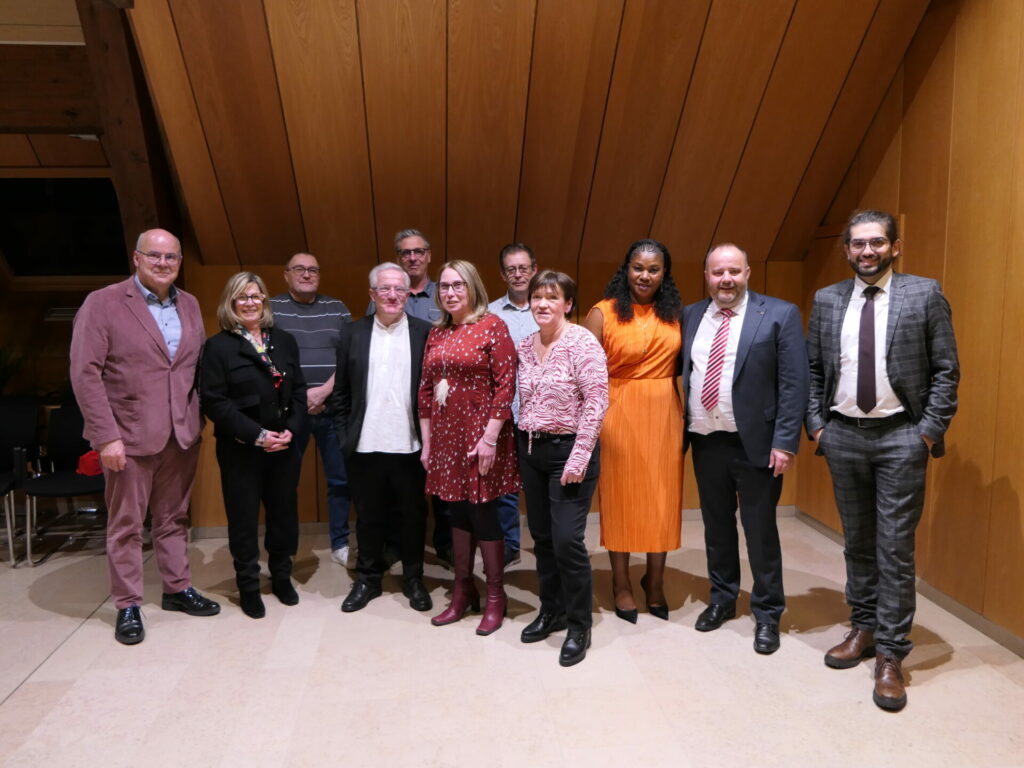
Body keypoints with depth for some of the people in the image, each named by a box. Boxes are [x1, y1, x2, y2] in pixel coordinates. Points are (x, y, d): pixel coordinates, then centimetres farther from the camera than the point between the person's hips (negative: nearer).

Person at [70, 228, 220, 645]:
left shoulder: (190, 305, 9)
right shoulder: (103, 303, -7)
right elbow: (85, 373, -11)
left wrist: (198, 418, 3)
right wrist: (107, 435, -16)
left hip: (182, 433, 5)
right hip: (129, 434, -4)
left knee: (173, 518, 16)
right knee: (125, 524, 8)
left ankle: (177, 588, 30)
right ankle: (128, 606, 21)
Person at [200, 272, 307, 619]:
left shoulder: (284, 341, 10)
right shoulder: (218, 346, -3)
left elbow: (299, 391, 8)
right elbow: (213, 401, -11)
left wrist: (291, 430, -8)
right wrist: (257, 435, -17)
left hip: (283, 446, 4)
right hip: (240, 449, -3)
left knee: (284, 513, 11)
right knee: (244, 520, 6)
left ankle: (281, 577, 30)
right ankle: (248, 586, 23)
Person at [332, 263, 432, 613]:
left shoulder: (425, 333, -1)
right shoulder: (353, 334, 5)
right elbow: (341, 392, 7)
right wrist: (345, 436, 2)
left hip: (410, 445, -1)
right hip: (366, 445, 2)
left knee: (413, 515, 11)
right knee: (368, 516, 14)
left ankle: (413, 579, 28)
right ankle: (368, 578, 30)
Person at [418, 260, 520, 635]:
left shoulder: (492, 326, -6)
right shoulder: (436, 333, 11)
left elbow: (506, 384, -12)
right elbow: (425, 390, 12)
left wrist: (490, 437, -17)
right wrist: (426, 442, 9)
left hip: (480, 435, -5)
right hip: (445, 436, 5)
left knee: (483, 514, 2)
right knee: (458, 512, 14)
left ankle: (495, 597, 20)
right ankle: (462, 591, 29)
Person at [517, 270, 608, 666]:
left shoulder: (582, 343, -12)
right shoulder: (525, 346, 8)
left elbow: (596, 403, -17)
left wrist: (578, 457, -19)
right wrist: (523, 444, 11)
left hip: (569, 450, -6)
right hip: (531, 450, 7)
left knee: (567, 539, -5)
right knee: (542, 537, 14)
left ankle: (579, 626, 14)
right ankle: (551, 611, 31)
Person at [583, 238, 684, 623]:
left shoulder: (672, 313, 7)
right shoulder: (603, 312, -7)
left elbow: (680, 362, 14)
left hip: (665, 415, 4)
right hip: (620, 415, -4)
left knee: (662, 499, 9)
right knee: (621, 497, 7)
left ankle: (655, 580, 28)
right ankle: (621, 584, 23)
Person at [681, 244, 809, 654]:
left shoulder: (780, 314, -6)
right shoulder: (690, 316, 6)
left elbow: (794, 384, -9)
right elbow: (681, 375, 9)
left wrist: (784, 442, -14)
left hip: (755, 443, -4)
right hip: (705, 441, 4)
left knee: (760, 531, 6)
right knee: (716, 525, 17)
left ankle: (767, 614, 24)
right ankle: (722, 597, 36)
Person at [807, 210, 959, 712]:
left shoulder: (924, 294, -2)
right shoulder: (826, 300, 6)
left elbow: (945, 370, -2)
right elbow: (812, 370, 9)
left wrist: (930, 433, -8)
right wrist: (816, 425, 1)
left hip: (901, 437, -3)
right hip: (843, 436, 3)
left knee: (895, 547, 0)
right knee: (857, 542, 14)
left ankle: (891, 654, 10)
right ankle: (863, 628, 29)